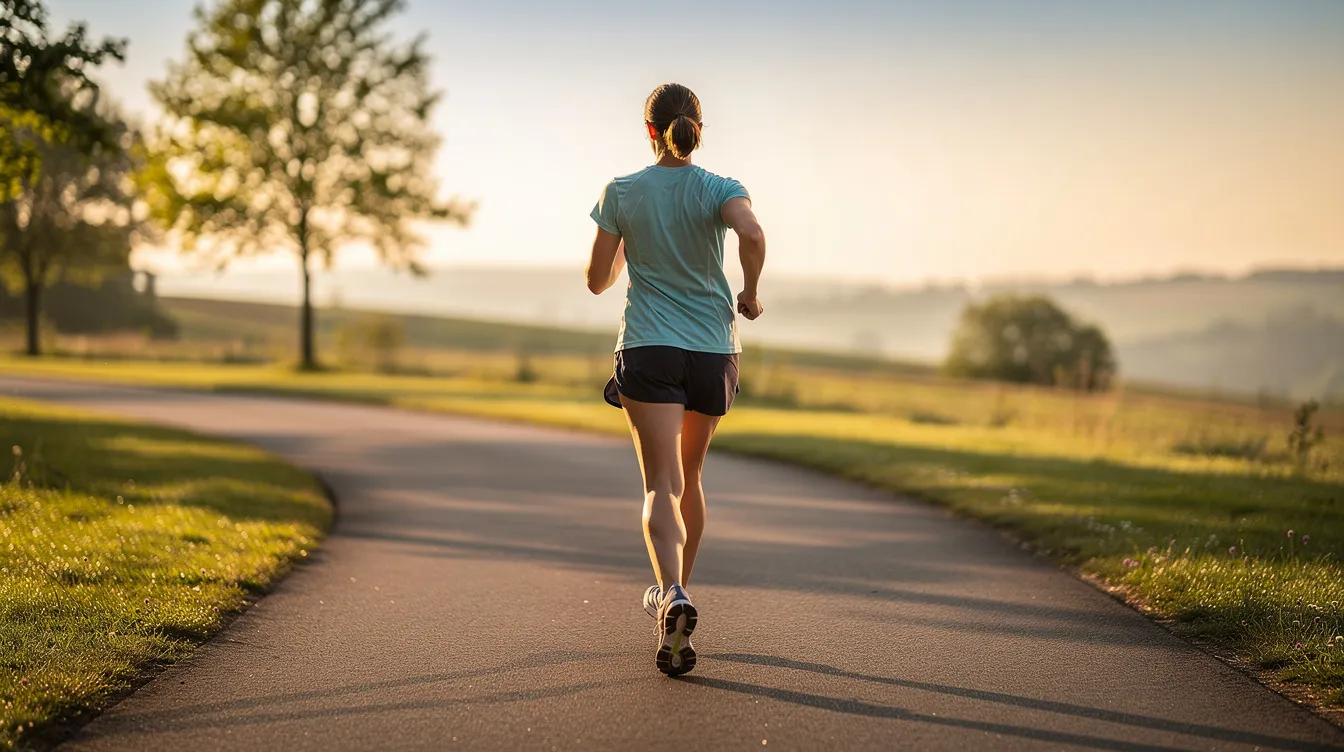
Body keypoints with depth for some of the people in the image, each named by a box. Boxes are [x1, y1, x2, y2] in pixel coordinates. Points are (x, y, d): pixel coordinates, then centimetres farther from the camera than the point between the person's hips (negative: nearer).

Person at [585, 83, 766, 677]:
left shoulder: (622, 193, 0)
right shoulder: (719, 189, -1)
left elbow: (597, 281, 5)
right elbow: (752, 236, -23)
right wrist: (750, 293, -6)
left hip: (648, 349, -2)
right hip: (712, 349, 2)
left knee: (661, 485, -9)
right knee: (690, 476, 20)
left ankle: (673, 594, -33)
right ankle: (674, 592, 34)